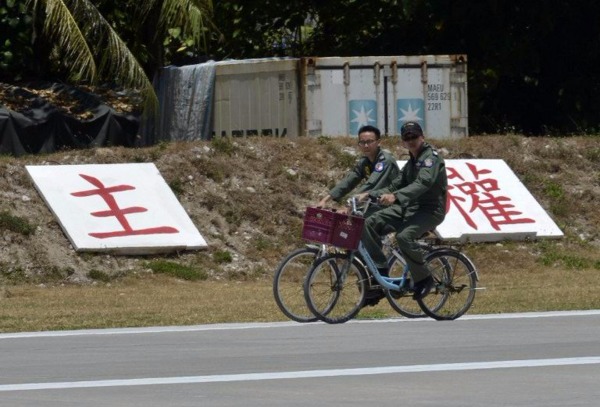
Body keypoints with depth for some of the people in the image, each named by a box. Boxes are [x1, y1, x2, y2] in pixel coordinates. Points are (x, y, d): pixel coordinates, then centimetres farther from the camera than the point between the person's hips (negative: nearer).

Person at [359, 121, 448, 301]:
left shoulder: (431, 157, -11)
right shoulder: (412, 161, 21)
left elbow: (423, 183, -29)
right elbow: (396, 186, 18)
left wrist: (396, 197, -43)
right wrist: (370, 194, 2)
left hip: (430, 210, -9)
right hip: (409, 207, 9)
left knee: (404, 236, -36)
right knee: (370, 224, -8)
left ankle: (424, 279, -17)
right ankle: (380, 271, -5)